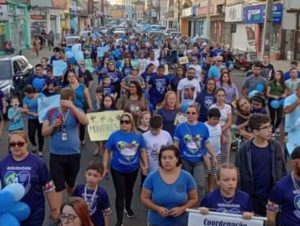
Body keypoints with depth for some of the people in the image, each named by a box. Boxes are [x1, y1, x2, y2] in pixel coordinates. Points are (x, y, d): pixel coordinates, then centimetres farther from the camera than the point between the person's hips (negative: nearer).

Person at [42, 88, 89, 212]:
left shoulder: (76, 111, -2)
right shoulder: (51, 112, 2)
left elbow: (85, 122, -23)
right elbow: (44, 133, 3)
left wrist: (72, 106, -26)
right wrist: (53, 125, -16)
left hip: (73, 154, 0)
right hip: (56, 155, 0)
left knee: (71, 183, 19)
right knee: (58, 186, -3)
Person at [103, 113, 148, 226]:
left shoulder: (138, 136, -7)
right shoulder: (114, 135, -12)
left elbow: (142, 151, 4)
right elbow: (107, 152, -6)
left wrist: (145, 165, 3)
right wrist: (105, 167, -7)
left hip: (133, 169, 3)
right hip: (118, 170, -3)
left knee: (129, 190, 24)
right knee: (120, 194, 0)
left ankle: (128, 208, 51)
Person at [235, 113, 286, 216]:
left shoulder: (276, 147, -4)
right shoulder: (245, 149, -12)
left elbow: (282, 170, 5)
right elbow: (238, 173, -7)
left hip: (273, 195, 2)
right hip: (251, 196, -2)